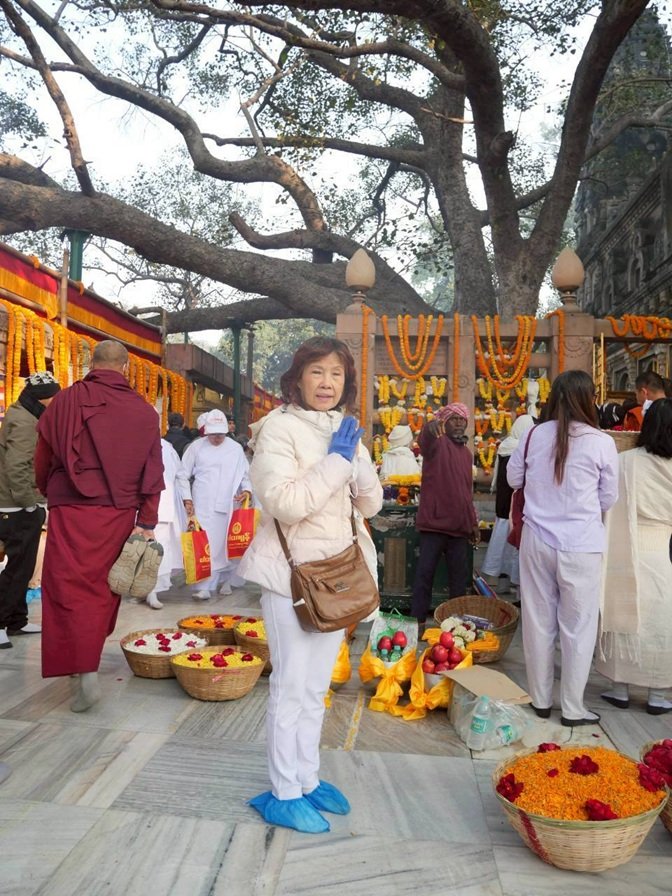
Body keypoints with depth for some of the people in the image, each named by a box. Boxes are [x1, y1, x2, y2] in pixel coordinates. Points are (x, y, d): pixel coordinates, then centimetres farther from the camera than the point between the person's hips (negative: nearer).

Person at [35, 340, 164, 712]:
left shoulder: (67, 400, -4)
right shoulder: (144, 411, 2)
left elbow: (42, 458, 4)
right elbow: (153, 472, 0)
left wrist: (51, 493, 23)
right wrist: (146, 523, 3)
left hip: (71, 514, -3)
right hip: (119, 515, 3)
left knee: (70, 590, 0)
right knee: (104, 589, 16)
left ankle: (86, 674, -9)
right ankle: (90, 654, 30)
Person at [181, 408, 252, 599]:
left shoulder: (236, 449, 6)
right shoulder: (196, 447, 5)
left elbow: (244, 475, 10)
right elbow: (184, 475, 9)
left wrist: (247, 490, -7)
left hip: (228, 506, 1)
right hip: (203, 506, -1)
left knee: (225, 544, 7)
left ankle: (225, 579, 23)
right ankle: (203, 585, -6)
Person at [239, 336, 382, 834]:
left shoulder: (346, 431, 10)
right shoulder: (280, 428, -12)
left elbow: (371, 505, 6)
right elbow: (285, 503, -24)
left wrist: (357, 462, -11)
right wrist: (335, 459, -21)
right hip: (293, 573, -7)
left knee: (316, 687, 17)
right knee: (291, 687, 2)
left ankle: (308, 779, 32)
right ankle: (284, 795, 19)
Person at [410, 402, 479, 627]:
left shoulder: (466, 453, 18)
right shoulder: (437, 443, -3)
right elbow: (424, 439, -29)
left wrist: (473, 522, 20)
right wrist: (431, 426, -53)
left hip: (460, 524, 6)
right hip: (435, 520, -6)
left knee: (460, 574, 10)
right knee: (425, 572, -2)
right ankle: (418, 620, 6)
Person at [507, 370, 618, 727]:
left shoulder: (534, 435, -3)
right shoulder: (601, 442, -10)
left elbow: (513, 478, 10)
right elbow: (608, 499, 0)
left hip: (537, 540, 3)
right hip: (580, 546, -3)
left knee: (539, 621, 13)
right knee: (578, 627, 9)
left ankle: (540, 700, 27)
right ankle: (572, 708, 20)